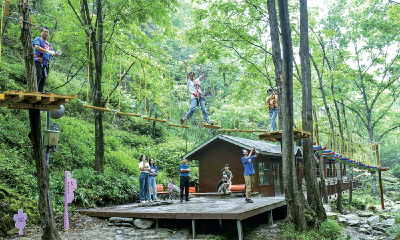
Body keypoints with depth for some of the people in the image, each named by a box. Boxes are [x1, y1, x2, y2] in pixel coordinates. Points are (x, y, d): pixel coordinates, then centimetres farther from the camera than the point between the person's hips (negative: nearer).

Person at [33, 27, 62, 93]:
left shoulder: (49, 44, 28)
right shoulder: (38, 39, 9)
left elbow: (52, 54, 21)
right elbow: (36, 47, -12)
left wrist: (57, 53, -3)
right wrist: (48, 51, -19)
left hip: (46, 64, 6)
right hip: (38, 61, -6)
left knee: (43, 80, 1)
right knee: (38, 76, -20)